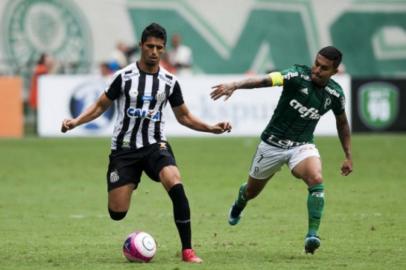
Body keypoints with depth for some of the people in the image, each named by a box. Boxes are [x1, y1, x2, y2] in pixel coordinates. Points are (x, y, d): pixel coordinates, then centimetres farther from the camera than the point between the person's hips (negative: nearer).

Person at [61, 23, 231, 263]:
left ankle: (188, 250, -23)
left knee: (175, 184, -31)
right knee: (117, 213, -5)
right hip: (124, 148, -1)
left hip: (155, 145, 1)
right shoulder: (125, 76, -4)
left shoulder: (169, 81, 3)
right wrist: (75, 122, -12)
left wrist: (212, 128, 1)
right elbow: (101, 106, 4)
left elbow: (184, 116, 14)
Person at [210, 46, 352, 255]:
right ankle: (239, 203, 56)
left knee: (316, 180, -31)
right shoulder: (297, 75, -20)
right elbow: (265, 80, -36)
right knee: (252, 191, 18)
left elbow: (342, 122, 13)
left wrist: (348, 156, 12)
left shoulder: (335, 93, -7)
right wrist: (234, 86, -52)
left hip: (302, 146, 1)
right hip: (272, 143, -1)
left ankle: (312, 235, -27)